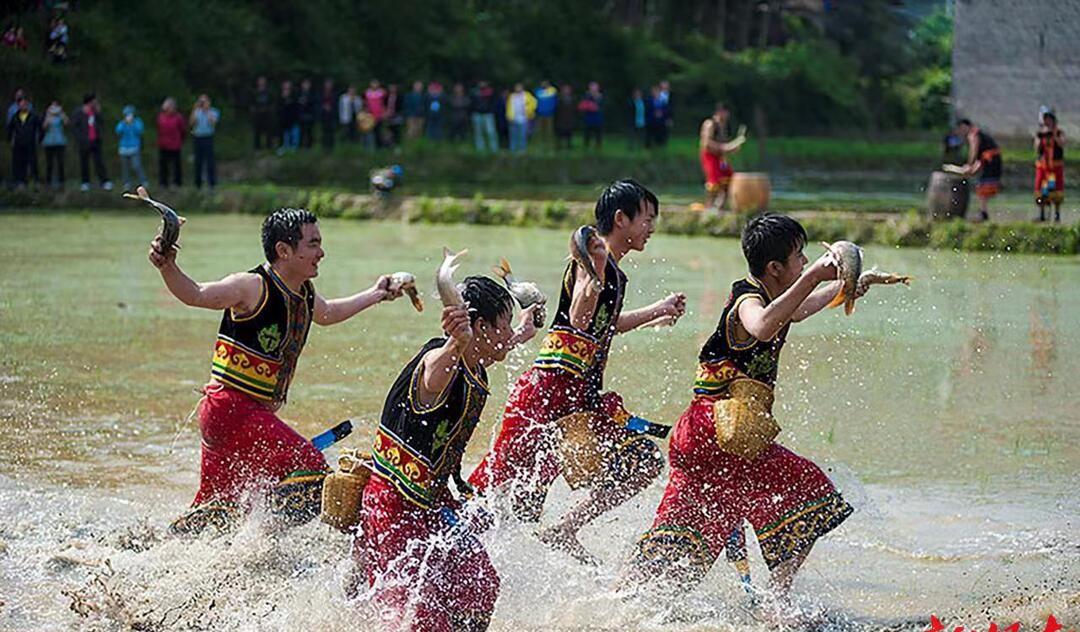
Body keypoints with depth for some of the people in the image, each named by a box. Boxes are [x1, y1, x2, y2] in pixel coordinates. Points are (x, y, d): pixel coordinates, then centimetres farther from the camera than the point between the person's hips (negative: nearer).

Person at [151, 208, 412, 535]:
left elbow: (328, 313, 35)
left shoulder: (306, 296, 12)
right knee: (310, 470, -17)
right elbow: (196, 294, -25)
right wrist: (167, 268, -44)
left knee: (216, 510, 15)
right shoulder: (254, 287, -14)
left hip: (256, 414, 9)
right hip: (229, 407, -9)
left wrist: (375, 295, 42)